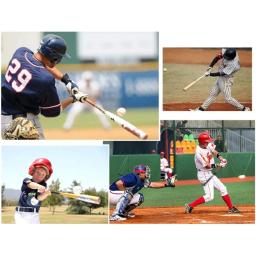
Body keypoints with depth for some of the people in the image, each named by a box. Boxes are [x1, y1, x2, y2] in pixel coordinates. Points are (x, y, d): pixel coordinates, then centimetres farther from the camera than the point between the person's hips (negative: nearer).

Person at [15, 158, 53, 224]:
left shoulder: (43, 185, -1)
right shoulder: (26, 181, -6)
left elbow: (40, 198, -20)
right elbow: (31, 185, -32)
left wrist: (46, 194, -44)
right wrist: (38, 186, -55)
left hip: (34, 215, 4)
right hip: (22, 214, -4)